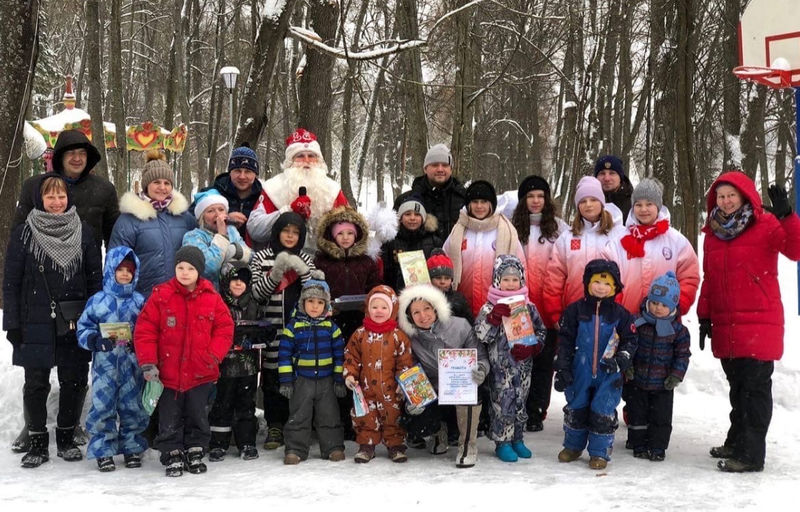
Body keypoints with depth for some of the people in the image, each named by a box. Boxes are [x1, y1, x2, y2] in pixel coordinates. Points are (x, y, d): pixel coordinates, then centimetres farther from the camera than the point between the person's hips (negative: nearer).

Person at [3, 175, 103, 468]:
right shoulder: (24, 234, 1)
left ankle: (66, 438, 23)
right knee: (36, 384, 3)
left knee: (74, 381, 7)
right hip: (36, 323, -1)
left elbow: (95, 279, 7)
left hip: (76, 323, 1)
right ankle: (37, 442, 15)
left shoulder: (83, 232, 5)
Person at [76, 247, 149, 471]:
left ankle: (132, 447, 22)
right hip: (105, 364, -1)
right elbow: (83, 329, 2)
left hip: (132, 363, 1)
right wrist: (96, 340, -17)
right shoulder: (97, 300, 0)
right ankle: (103, 450, 11)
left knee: (132, 406, 8)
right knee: (103, 406, -1)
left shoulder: (139, 301, 5)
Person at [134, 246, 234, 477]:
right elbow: (144, 330, -6)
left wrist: (213, 356, -9)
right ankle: (172, 455, 20)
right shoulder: (161, 295, -6)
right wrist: (148, 363, -13)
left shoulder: (212, 298, -2)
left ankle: (195, 452, 27)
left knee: (198, 416, 13)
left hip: (200, 373, 1)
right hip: (168, 371, -1)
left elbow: (224, 328, 3)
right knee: (170, 419, 7)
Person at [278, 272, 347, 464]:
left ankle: (334, 448, 16)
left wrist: (340, 379, 2)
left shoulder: (331, 327, 3)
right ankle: (295, 450, 11)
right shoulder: (293, 326, -2)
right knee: (298, 417, 4)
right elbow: (284, 353, -3)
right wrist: (286, 380, -7)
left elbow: (339, 353, 6)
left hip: (326, 380, 1)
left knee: (329, 416, 7)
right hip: (301, 381, -1)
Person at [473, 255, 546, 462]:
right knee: (503, 403, -2)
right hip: (500, 367, -4)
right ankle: (502, 443, 9)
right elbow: (481, 335, -13)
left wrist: (530, 348, -8)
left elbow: (541, 332, 10)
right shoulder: (490, 308, -4)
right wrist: (494, 317, -26)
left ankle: (517, 439, 25)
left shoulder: (529, 307, 6)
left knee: (520, 402, 12)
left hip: (523, 366, 4)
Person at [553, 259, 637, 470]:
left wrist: (619, 362, -12)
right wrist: (562, 369, -5)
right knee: (576, 409, 12)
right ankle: (573, 446, 30)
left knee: (603, 412, -2)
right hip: (580, 372, 1)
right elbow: (565, 341, 0)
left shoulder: (620, 314, 0)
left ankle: (600, 452, 12)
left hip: (608, 374, -1)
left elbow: (630, 342, 4)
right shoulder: (575, 310, -1)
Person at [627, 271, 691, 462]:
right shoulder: (637, 322, -8)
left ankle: (657, 447, 19)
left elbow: (683, 354, 0)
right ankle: (639, 445, 23)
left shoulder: (678, 330, -7)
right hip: (638, 381, 1)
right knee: (638, 415, 10)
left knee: (661, 417, 6)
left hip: (663, 384, 0)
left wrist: (676, 375, -9)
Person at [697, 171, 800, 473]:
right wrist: (704, 316, 14)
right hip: (725, 327, 6)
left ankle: (751, 453, -1)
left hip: (759, 324, -6)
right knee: (737, 386, 14)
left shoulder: (766, 225, -4)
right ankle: (737, 441, 25)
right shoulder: (712, 233, 13)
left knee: (755, 387, -4)